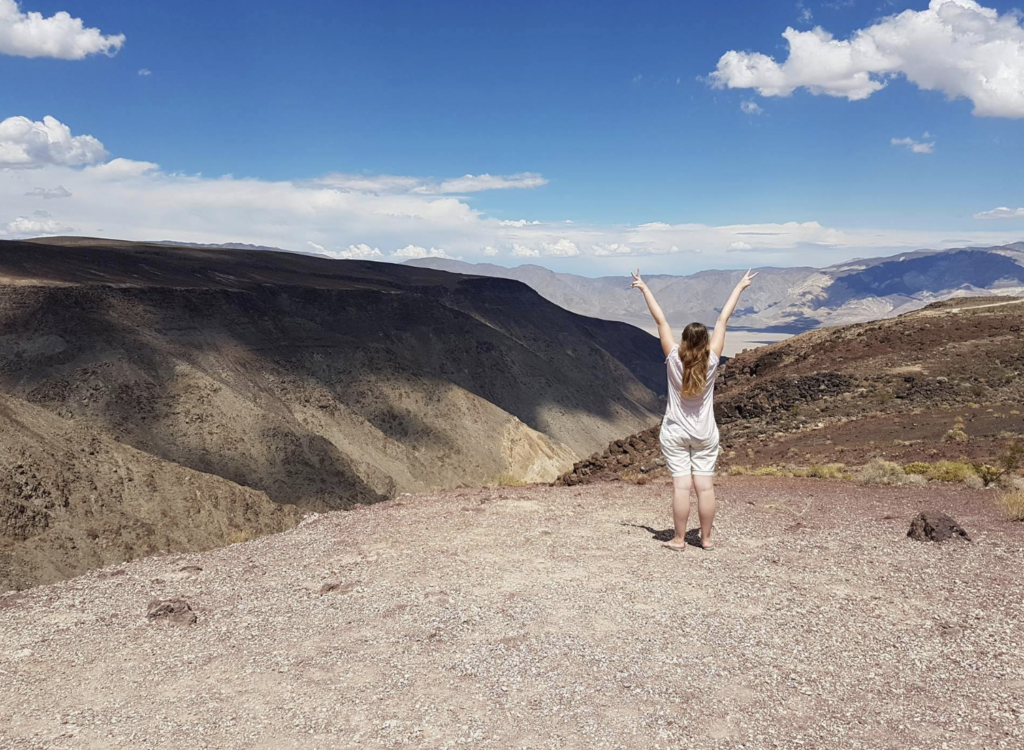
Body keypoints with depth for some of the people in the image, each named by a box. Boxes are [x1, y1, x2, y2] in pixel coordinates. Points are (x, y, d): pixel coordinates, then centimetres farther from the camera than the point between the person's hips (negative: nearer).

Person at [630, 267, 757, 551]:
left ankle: (679, 539, 4)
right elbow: (723, 319, -2)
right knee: (705, 486, 5)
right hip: (705, 434, 1)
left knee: (681, 486, -2)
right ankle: (706, 538, 13)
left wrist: (644, 288, 0)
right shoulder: (711, 361, -10)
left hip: (675, 432, -1)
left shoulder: (674, 358, -13)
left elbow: (660, 320, -6)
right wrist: (740, 287, 4)